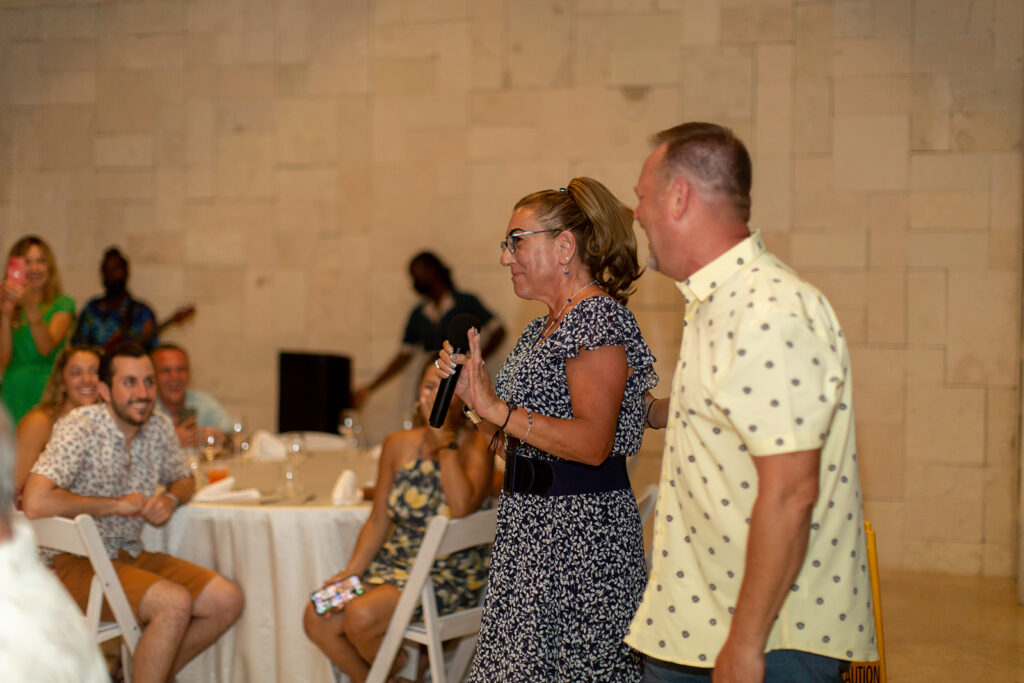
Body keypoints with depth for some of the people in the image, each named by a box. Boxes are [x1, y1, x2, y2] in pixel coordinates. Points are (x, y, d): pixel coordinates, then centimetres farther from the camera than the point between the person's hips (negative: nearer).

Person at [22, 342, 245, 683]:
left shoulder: (159, 429, 3)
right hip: (73, 564, -8)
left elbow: (184, 479, 22)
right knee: (175, 603, -28)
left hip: (128, 556, 8)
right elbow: (35, 503, -30)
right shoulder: (80, 428, -18)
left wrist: (170, 498, -4)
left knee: (228, 600, -3)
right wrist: (117, 504, -19)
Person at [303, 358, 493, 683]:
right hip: (395, 560, 6)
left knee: (360, 617, -26)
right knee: (317, 619, -11)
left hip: (448, 574, -6)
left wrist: (445, 442, -24)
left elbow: (462, 508, -29)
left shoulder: (475, 448, -10)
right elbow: (379, 521, 10)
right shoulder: (399, 445, 5)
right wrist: (352, 570, -4)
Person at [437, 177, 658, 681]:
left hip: (580, 531, -9)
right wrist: (472, 396, 6)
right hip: (530, 528, 9)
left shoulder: (599, 318, -12)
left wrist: (496, 408, -20)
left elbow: (593, 443, -22)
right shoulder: (542, 329, 17)